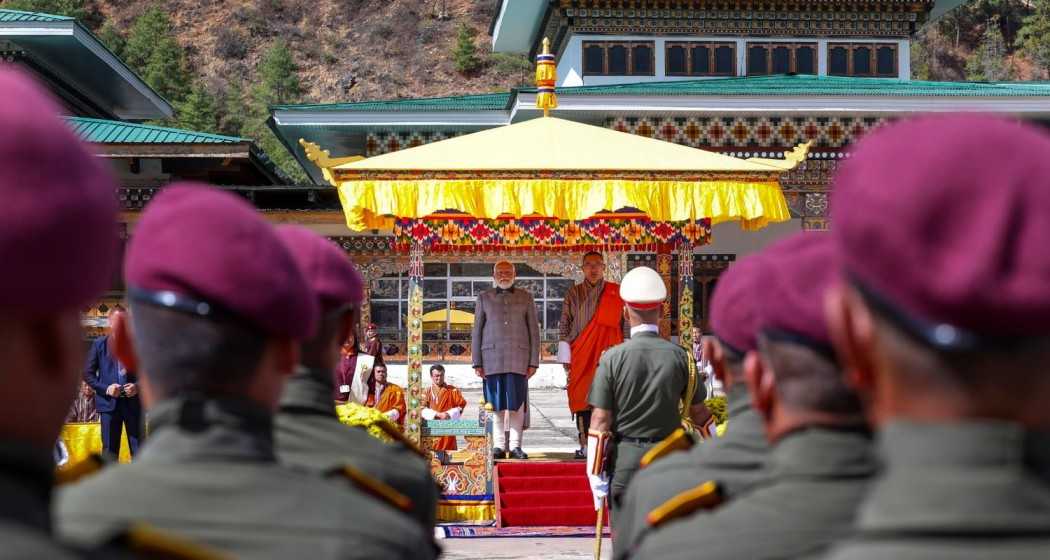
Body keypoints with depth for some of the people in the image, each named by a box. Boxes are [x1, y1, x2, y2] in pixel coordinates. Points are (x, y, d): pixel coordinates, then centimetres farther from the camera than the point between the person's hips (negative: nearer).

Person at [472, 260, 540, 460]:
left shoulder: (525, 297, 12)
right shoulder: (484, 298, 13)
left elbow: (534, 331, 9)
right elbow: (477, 331, 10)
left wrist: (534, 361, 1)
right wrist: (477, 362, 3)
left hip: (518, 359, 0)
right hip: (492, 359, 1)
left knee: (516, 404, -4)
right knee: (496, 404, 0)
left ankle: (515, 446, 0)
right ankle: (498, 446, 6)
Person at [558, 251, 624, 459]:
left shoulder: (616, 293, 6)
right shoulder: (574, 294, 10)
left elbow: (626, 324, 8)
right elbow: (564, 326, 9)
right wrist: (566, 357, 3)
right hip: (581, 356, 1)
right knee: (582, 398, -2)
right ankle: (586, 445, 2)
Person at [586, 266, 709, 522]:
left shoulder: (613, 357, -7)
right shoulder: (678, 355, -2)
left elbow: (600, 419, -9)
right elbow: (699, 412, 6)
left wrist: (596, 477, -3)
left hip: (624, 459, -2)